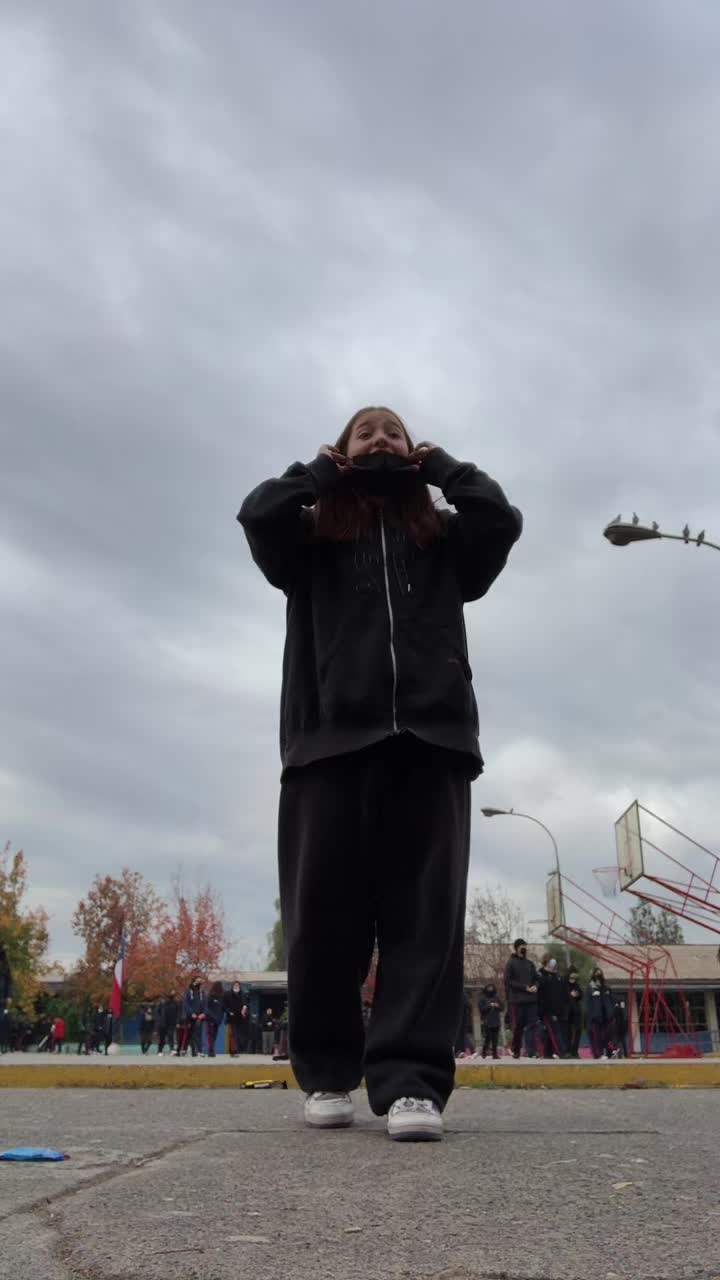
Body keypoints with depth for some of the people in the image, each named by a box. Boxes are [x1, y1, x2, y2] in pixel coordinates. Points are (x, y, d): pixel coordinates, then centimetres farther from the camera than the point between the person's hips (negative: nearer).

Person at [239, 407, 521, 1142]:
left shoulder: (445, 540, 23)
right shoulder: (310, 537, 20)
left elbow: (502, 521, 4)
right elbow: (258, 515, -1)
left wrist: (440, 466, 18)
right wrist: (325, 469, 15)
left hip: (430, 736, 1)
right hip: (331, 734, -1)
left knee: (424, 912, -7)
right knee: (323, 911, -2)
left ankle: (410, 1080, -7)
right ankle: (327, 1072, 12)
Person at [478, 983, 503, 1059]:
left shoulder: (496, 998, 12)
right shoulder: (483, 998, 2)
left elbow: (501, 1008, 13)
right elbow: (482, 1009, -6)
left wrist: (497, 1006, -8)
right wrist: (489, 1006, -16)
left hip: (496, 1022, 3)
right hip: (487, 1022, -3)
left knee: (495, 1039, 2)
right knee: (487, 1038, -9)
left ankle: (495, 1053, 6)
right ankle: (484, 1052, 4)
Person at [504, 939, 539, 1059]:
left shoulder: (530, 963, 14)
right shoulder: (511, 963, -1)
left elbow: (536, 978, 19)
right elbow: (508, 981, -7)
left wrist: (535, 986, -5)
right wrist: (525, 987, -13)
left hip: (531, 999, 4)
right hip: (516, 1000, -4)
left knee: (532, 1025, -4)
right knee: (517, 1026, 1)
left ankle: (531, 1051, -6)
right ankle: (516, 1051, 12)